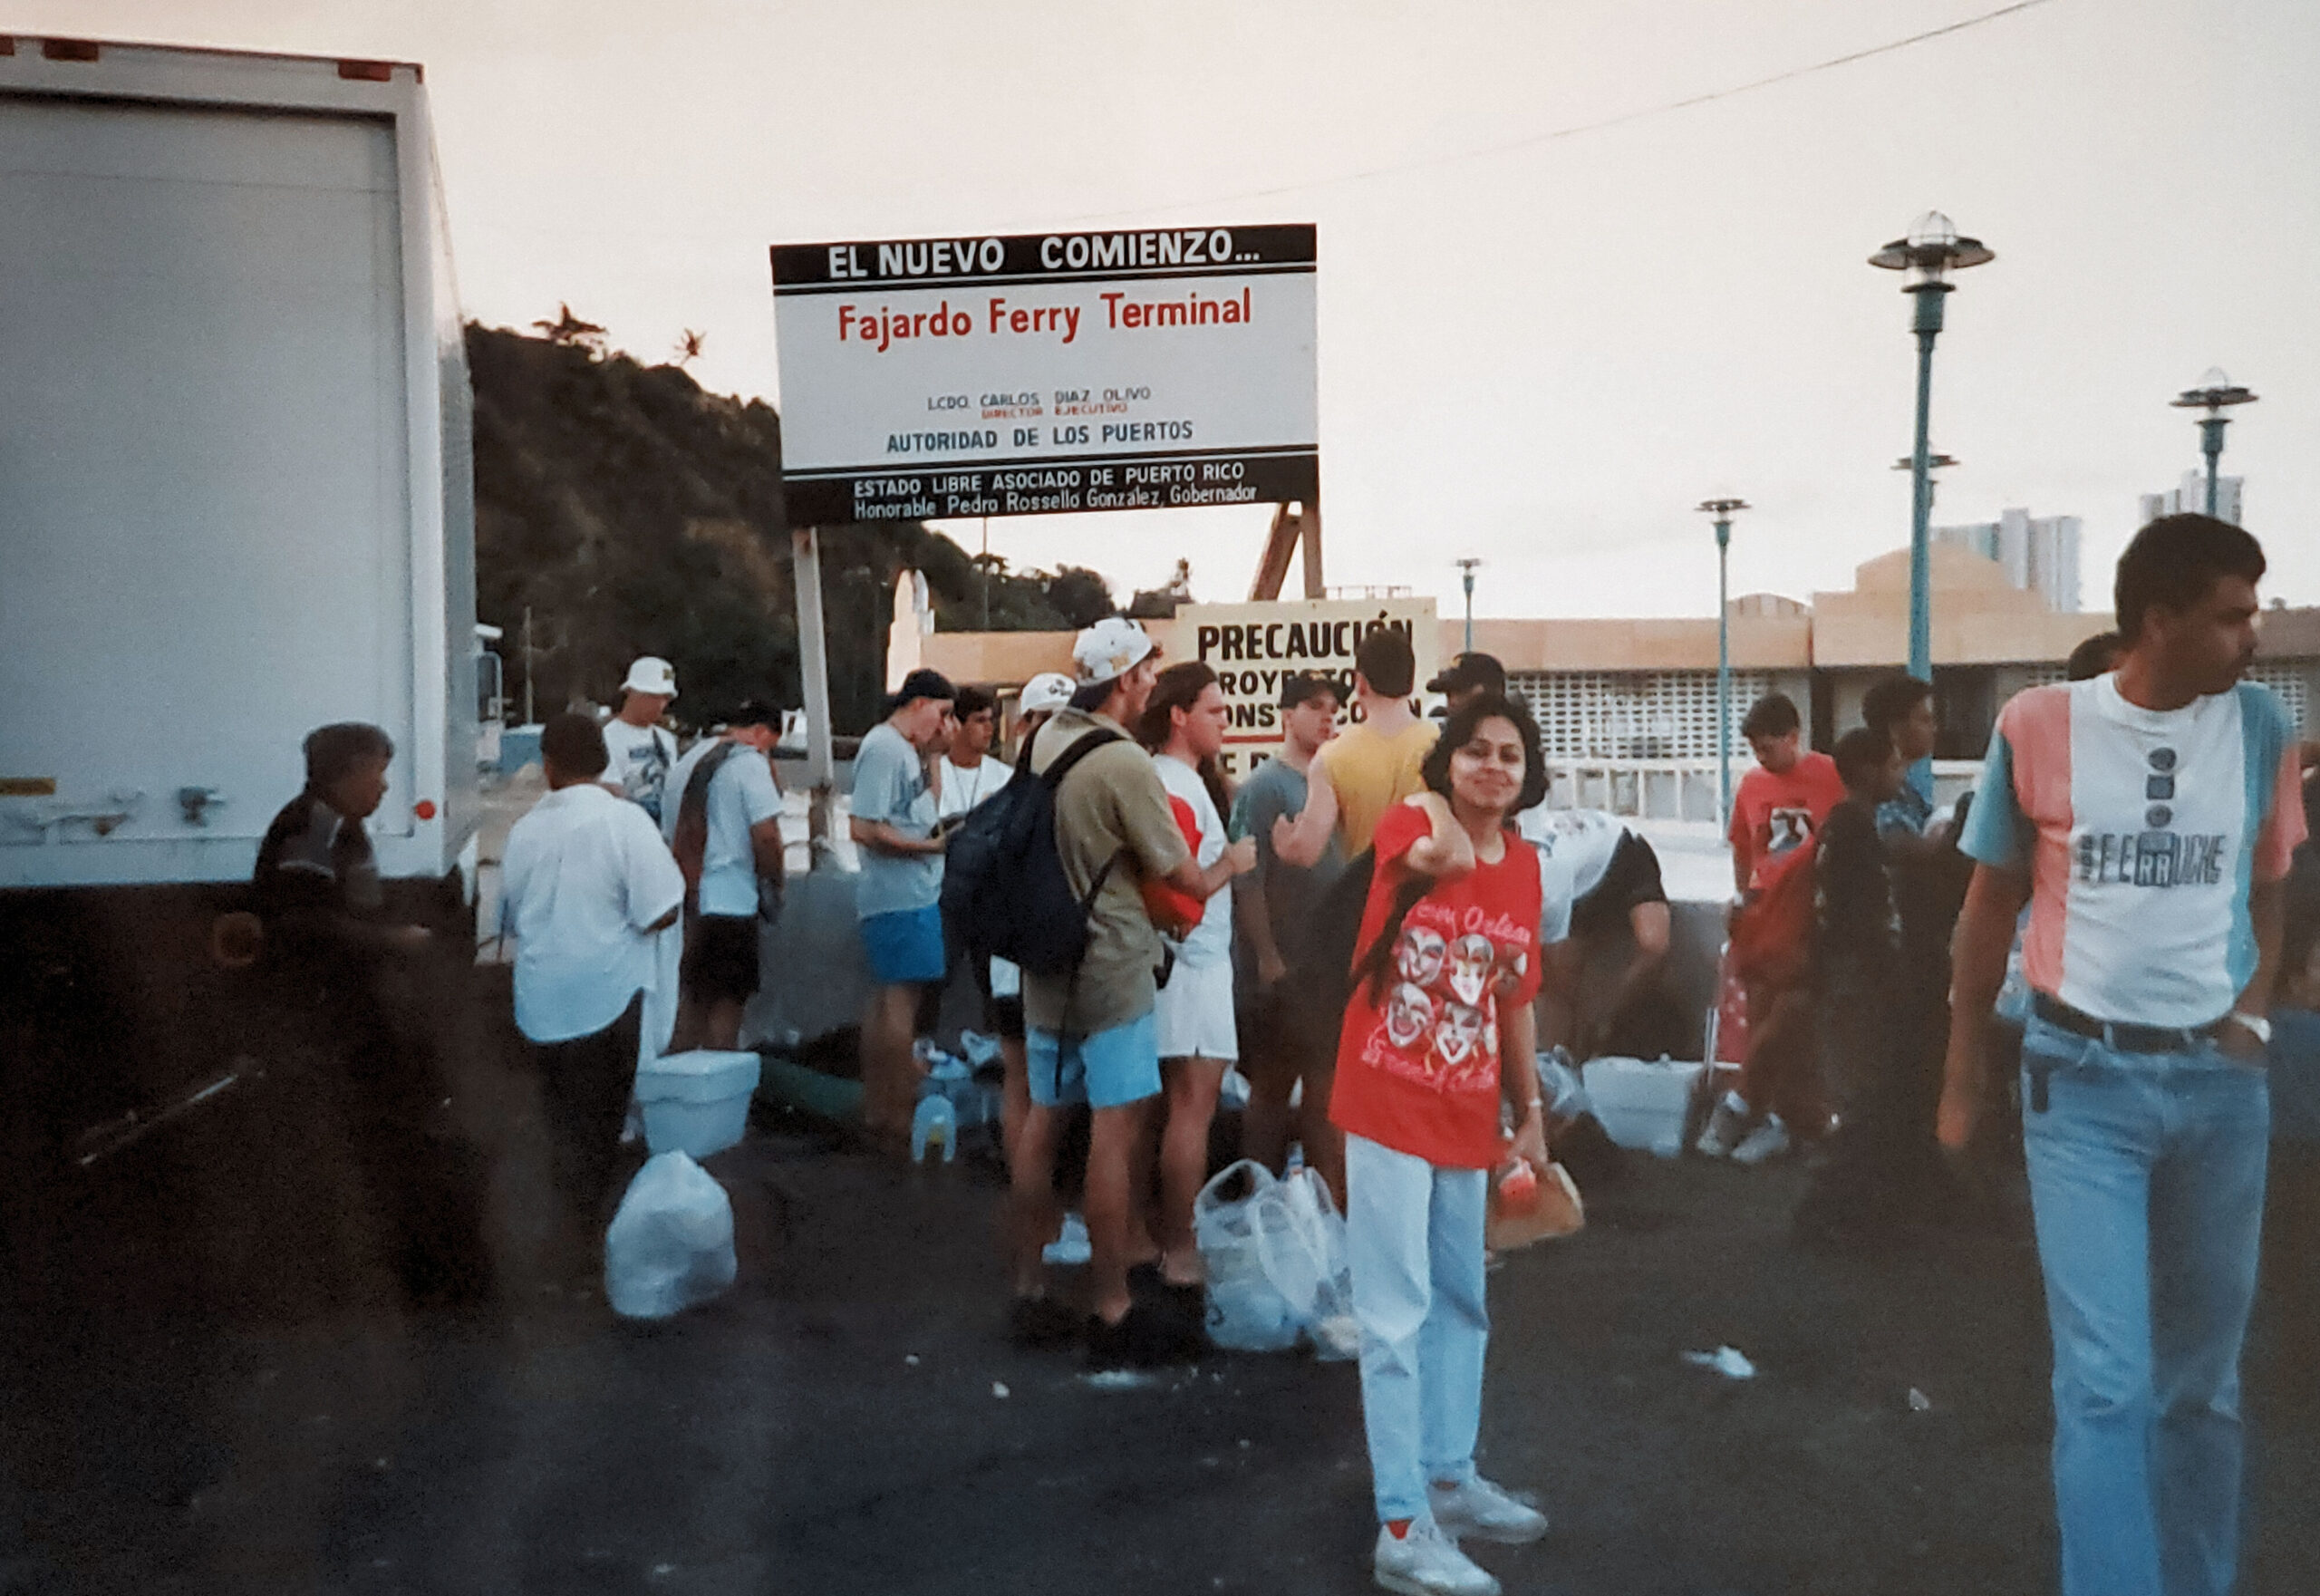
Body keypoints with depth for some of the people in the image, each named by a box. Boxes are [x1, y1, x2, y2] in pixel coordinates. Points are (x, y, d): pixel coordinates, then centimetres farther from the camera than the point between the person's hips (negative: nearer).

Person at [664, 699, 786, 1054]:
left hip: (685, 901, 7)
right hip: (730, 901, -7)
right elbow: (765, 834, -17)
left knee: (690, 995, 16)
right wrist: (775, 880, -2)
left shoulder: (686, 762, 16)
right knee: (726, 999, 0)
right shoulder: (750, 763, -9)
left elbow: (669, 833, 21)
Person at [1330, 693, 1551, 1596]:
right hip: (1389, 1107, -7)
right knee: (1398, 1316, -3)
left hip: (1469, 1116, 7)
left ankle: (1450, 1480, 36)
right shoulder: (1409, 821, -12)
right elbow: (1441, 858, -39)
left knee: (1461, 1305, 19)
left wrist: (1531, 1113, 17)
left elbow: (1514, 999, 13)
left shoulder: (1524, 866, 5)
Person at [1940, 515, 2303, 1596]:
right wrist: (1961, 1079, 5)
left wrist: (2256, 1007, -7)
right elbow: (1991, 907, 3)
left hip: (2219, 1081, 3)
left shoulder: (2260, 727, 1)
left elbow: (2269, 892, 12)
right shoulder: (2038, 725, -6)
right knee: (2105, 1376, -5)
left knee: (2205, 1375, 14)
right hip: (2082, 1077, -3)